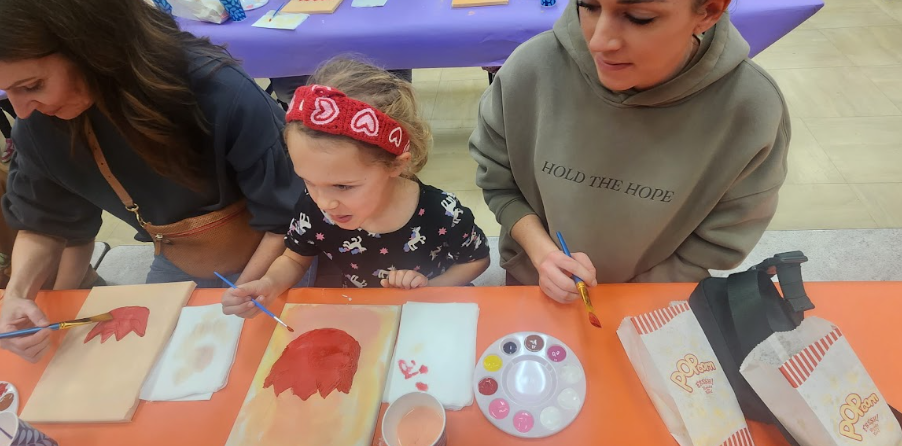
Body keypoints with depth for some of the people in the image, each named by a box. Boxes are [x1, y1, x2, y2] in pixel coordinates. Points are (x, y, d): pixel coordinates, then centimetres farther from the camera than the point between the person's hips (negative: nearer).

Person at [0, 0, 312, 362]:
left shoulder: (221, 95, -34)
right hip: (175, 271, 5)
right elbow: (44, 223, -1)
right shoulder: (39, 124, -17)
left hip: (272, 267, -4)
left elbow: (287, 218, -24)